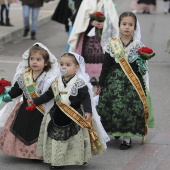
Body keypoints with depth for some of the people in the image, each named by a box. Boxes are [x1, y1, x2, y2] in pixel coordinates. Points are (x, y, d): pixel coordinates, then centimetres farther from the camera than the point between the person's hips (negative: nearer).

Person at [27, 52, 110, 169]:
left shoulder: (80, 83, -11)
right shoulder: (57, 82, 6)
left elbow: (86, 98, -13)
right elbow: (48, 95, 14)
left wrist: (88, 112, -26)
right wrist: (35, 101, 9)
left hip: (75, 117, -5)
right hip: (58, 116, 5)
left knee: (76, 139, 1)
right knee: (57, 138, 6)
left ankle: (81, 159, 19)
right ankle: (57, 161, 15)